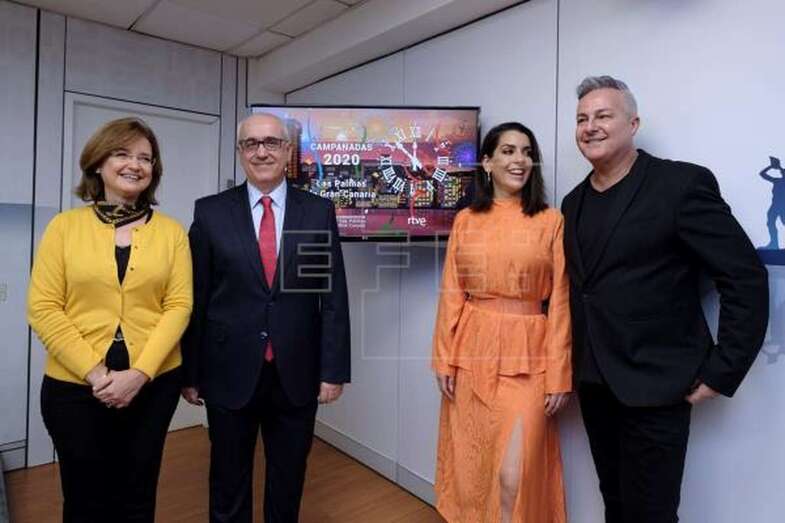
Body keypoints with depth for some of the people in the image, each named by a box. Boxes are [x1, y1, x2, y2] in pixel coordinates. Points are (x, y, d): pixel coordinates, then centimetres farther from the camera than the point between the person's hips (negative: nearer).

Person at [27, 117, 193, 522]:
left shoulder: (172, 231, 0)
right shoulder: (65, 225, 0)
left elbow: (178, 306, -5)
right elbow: (42, 308, -5)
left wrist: (139, 373, -14)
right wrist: (94, 372, -12)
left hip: (154, 384, 1)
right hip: (75, 386, 0)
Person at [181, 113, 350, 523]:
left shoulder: (319, 211, 0)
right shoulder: (211, 211, -1)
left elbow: (334, 297, -2)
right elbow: (195, 299, 1)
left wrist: (333, 370, -4)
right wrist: (189, 371, 2)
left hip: (297, 374, 1)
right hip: (230, 373, 0)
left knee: (288, 484, 19)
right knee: (228, 485, 18)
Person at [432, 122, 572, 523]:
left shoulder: (551, 221, -2)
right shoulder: (466, 220, 4)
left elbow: (560, 302, -3)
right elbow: (451, 295, 3)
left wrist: (559, 374, -5)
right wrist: (444, 358, 0)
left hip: (527, 356, -2)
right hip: (472, 351, 2)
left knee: (515, 474, -1)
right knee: (471, 465, 15)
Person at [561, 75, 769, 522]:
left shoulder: (683, 183, -11)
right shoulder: (574, 201, 9)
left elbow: (747, 280, -11)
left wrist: (720, 373, -12)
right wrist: (574, 363, 11)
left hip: (653, 385, -6)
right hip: (593, 384, 6)